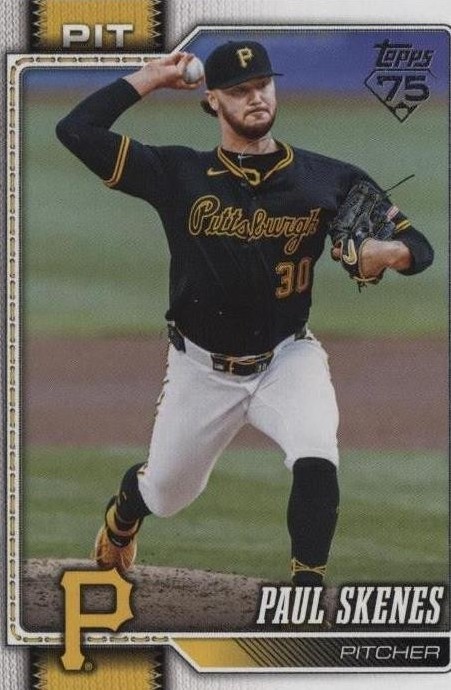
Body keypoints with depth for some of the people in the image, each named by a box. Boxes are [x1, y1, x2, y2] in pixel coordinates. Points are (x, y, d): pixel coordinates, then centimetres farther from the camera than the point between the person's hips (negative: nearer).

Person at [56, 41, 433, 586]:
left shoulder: (330, 180, -8)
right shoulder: (178, 174, -9)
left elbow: (419, 247, -7)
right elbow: (75, 130, -15)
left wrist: (388, 251, -31)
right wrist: (152, 77, -10)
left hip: (287, 359, -1)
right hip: (202, 369, 1)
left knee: (316, 460, -30)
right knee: (167, 494, 18)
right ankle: (127, 502, 56)